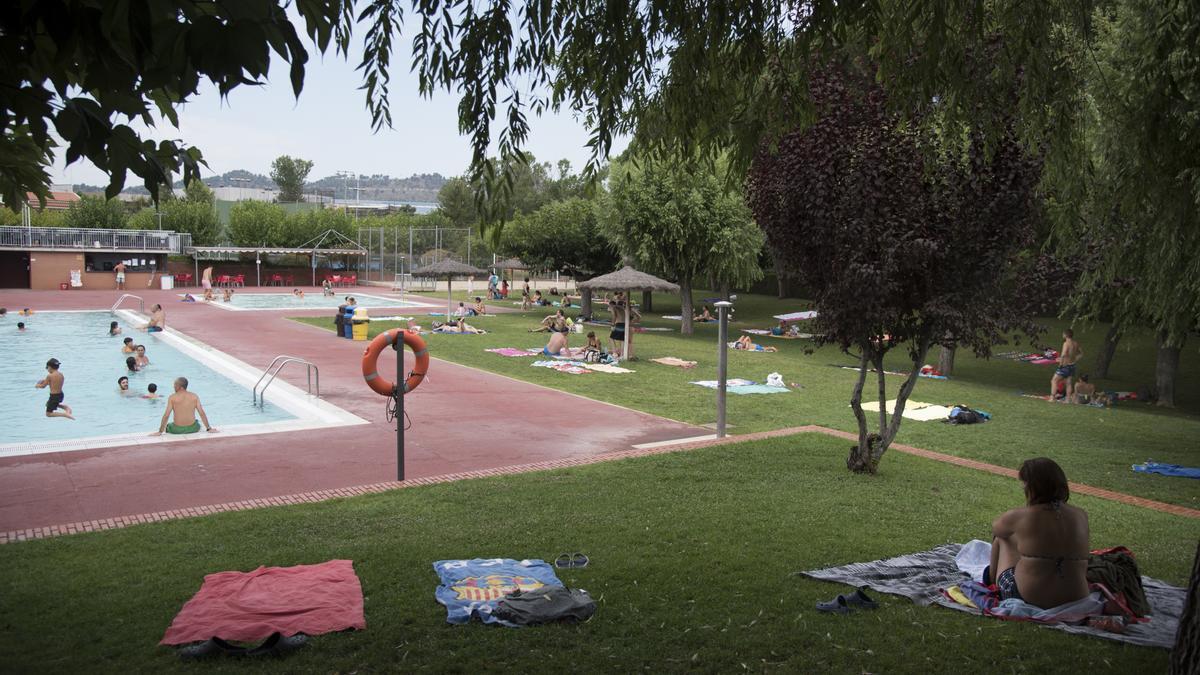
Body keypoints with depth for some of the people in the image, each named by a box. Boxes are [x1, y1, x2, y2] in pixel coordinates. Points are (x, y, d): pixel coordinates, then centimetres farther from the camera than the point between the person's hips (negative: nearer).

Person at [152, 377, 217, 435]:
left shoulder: (172, 397, -9)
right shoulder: (194, 396, -4)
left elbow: (166, 415, -11)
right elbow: (202, 413, -5)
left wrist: (160, 432, -5)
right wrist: (209, 429, 1)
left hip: (177, 430, -1)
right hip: (192, 429, 1)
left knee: (167, 425, 32)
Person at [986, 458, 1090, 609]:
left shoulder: (1021, 517, -13)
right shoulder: (1081, 516, -2)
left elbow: (995, 528, 10)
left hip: (1026, 598, -4)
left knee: (1003, 536, 19)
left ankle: (993, 576, 40)